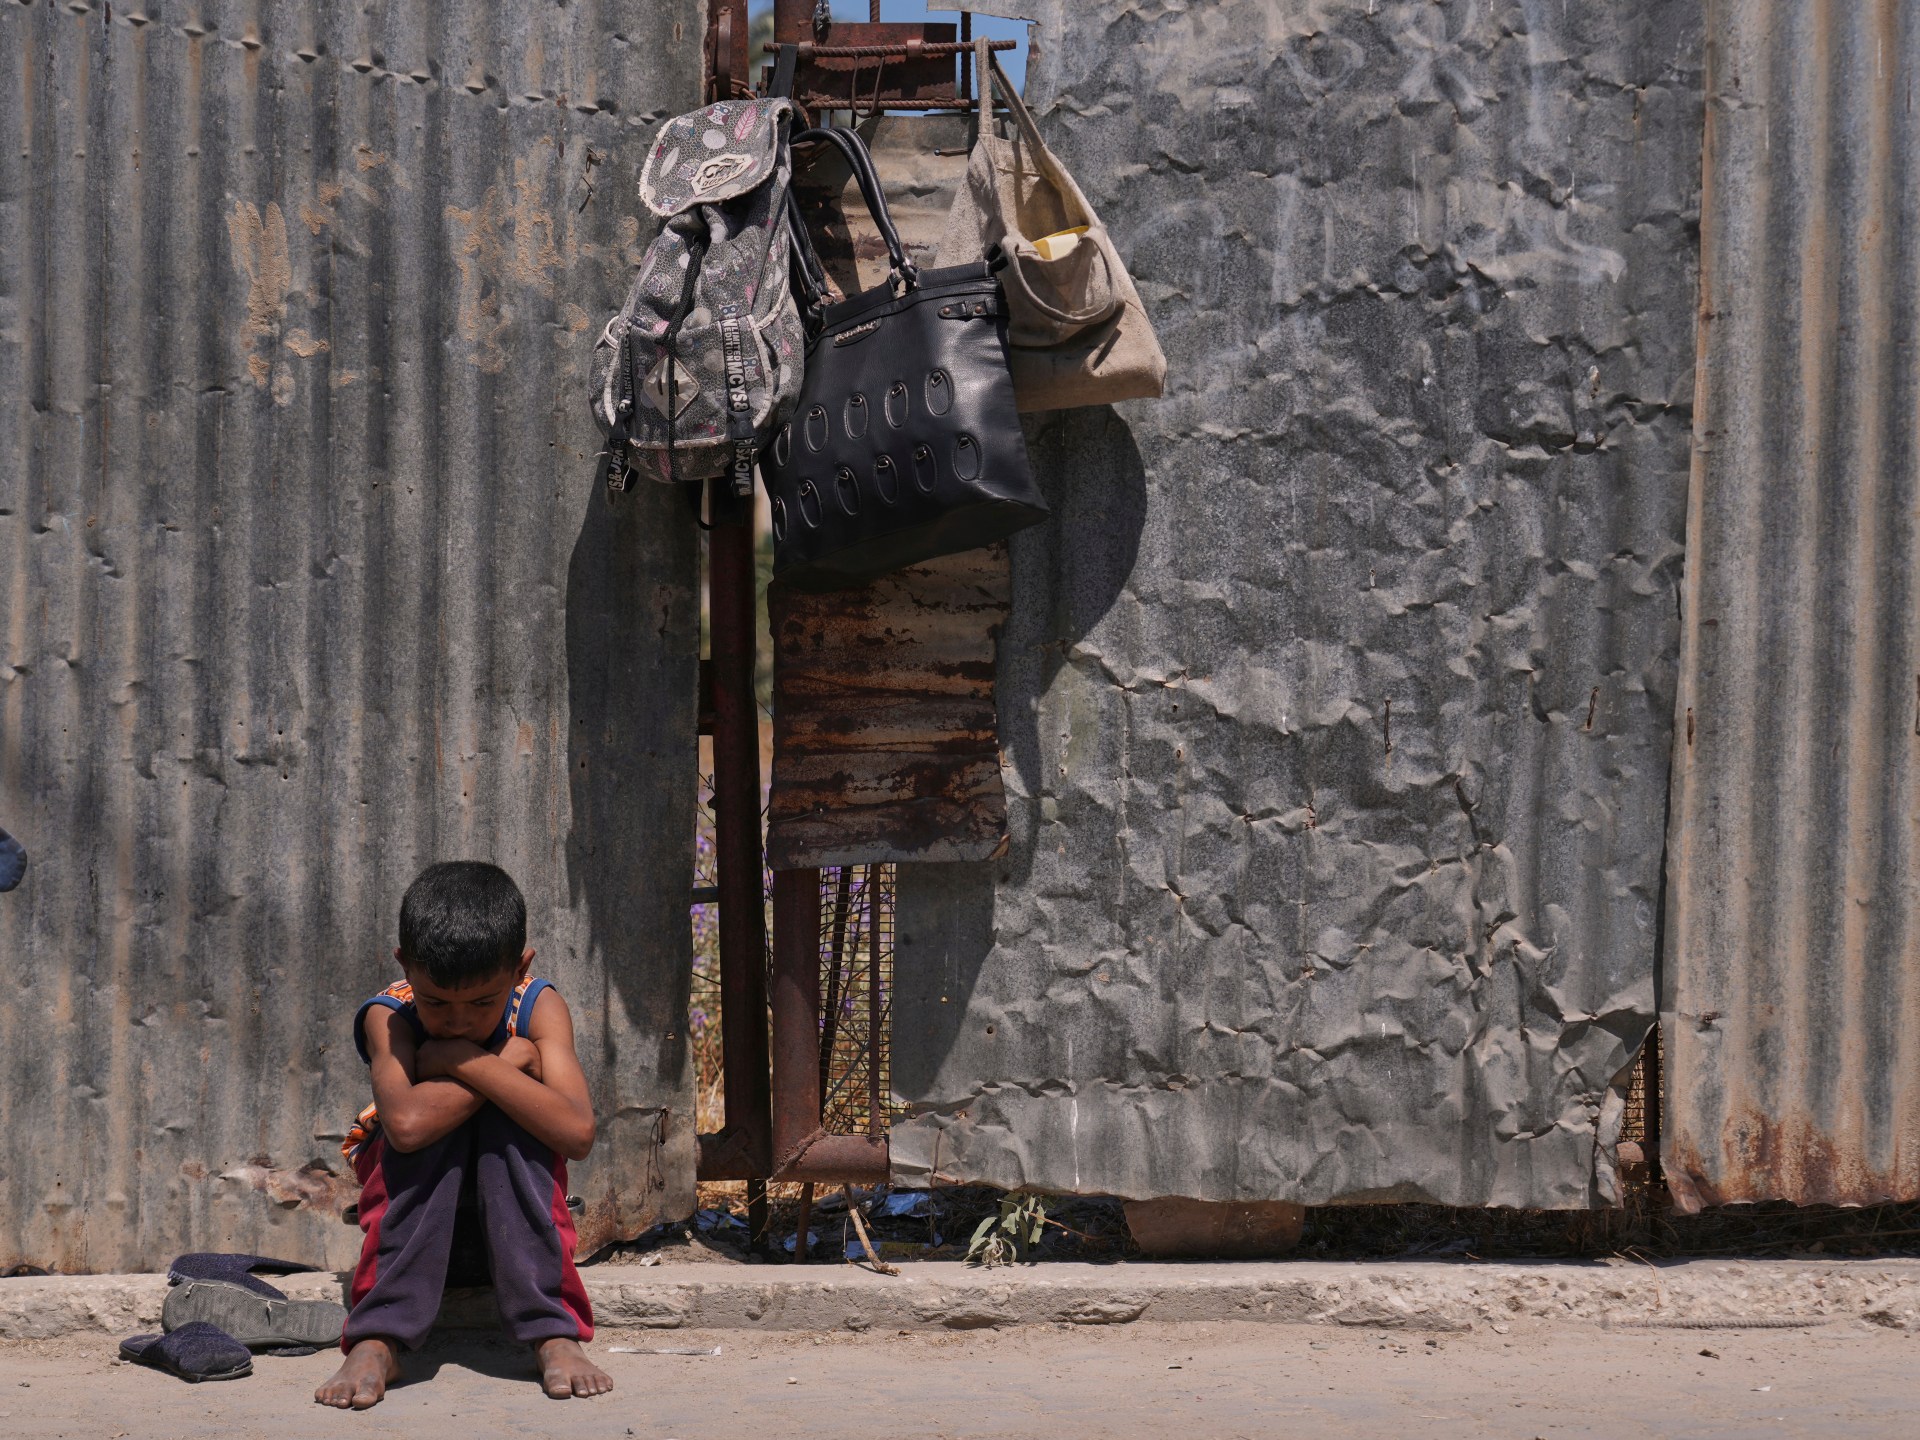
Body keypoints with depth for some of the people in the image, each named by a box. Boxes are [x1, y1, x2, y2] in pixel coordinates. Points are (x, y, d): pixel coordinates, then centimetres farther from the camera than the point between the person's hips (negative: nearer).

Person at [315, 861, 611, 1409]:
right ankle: (377, 1340, -36)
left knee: (504, 1116, -32)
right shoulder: (389, 1017, -23)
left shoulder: (538, 1008, -20)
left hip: (507, 1176, 1)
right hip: (413, 1181, -1)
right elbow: (406, 1123, -44)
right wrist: (509, 1060, -34)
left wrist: (463, 1060, -35)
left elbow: (578, 1133, -36)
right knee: (427, 1120, -33)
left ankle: (553, 1333, -34)